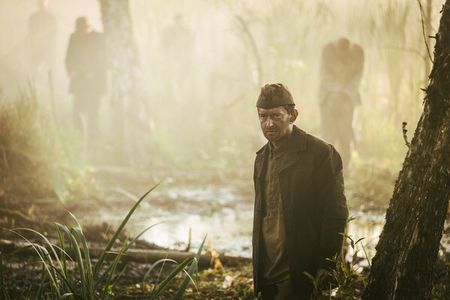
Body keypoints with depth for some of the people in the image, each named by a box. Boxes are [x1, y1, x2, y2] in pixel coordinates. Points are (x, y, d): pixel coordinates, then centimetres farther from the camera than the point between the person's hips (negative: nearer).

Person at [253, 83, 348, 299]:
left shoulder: (321, 153, -6)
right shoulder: (262, 157, 16)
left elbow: (336, 214, -9)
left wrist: (325, 267, -14)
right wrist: (258, 270, 13)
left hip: (299, 275, -7)